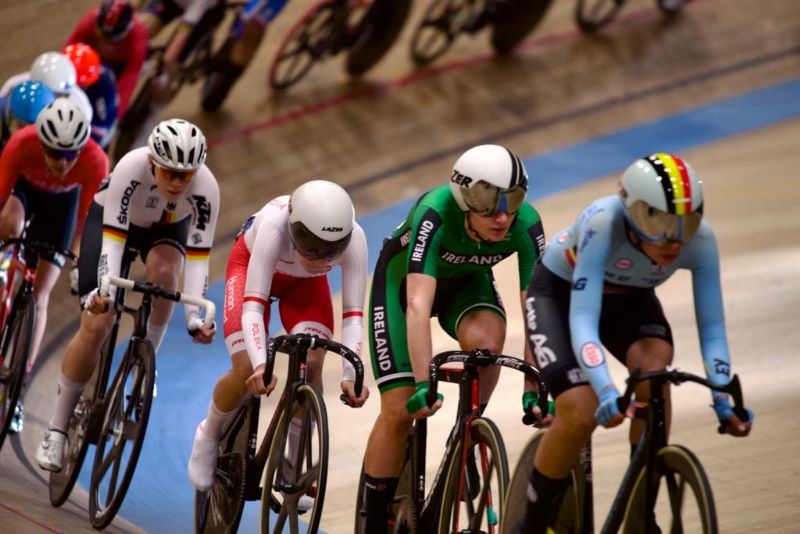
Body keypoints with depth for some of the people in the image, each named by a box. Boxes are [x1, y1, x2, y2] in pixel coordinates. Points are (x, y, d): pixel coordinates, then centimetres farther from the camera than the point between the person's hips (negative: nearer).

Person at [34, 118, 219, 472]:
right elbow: (112, 239, -38)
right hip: (110, 218, -2)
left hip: (168, 227, 2)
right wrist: (105, 291, -52)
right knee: (95, 326, -14)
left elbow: (198, 257, -31)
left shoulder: (206, 188, -33)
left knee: (163, 270, -35)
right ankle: (57, 428, -2)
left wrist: (194, 317, -41)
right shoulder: (132, 168, -38)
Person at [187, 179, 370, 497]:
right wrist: (260, 365, -59)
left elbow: (353, 315, -35)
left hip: (304, 282, 2)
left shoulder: (353, 238, -36)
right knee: (248, 374, -19)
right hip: (251, 265, -2)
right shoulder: (275, 225, -43)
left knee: (311, 364, -22)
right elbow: (252, 306, -45)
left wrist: (351, 374, -48)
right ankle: (209, 435, 13)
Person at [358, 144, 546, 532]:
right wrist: (424, 384, -54)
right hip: (404, 278, -2)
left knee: (486, 341, -32)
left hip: (466, 281, 2)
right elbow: (418, 305, -46)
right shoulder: (435, 214, -39)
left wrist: (534, 388, -36)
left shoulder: (526, 224, -31)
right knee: (400, 410, -11)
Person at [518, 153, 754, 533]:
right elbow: (582, 319, -44)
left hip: (630, 299, 3)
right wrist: (607, 392, -57)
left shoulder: (700, 239, -29)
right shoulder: (603, 224, -40)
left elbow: (711, 329, -25)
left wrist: (723, 399, -40)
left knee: (655, 370, -30)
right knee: (581, 414, -23)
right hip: (560, 293, -3)